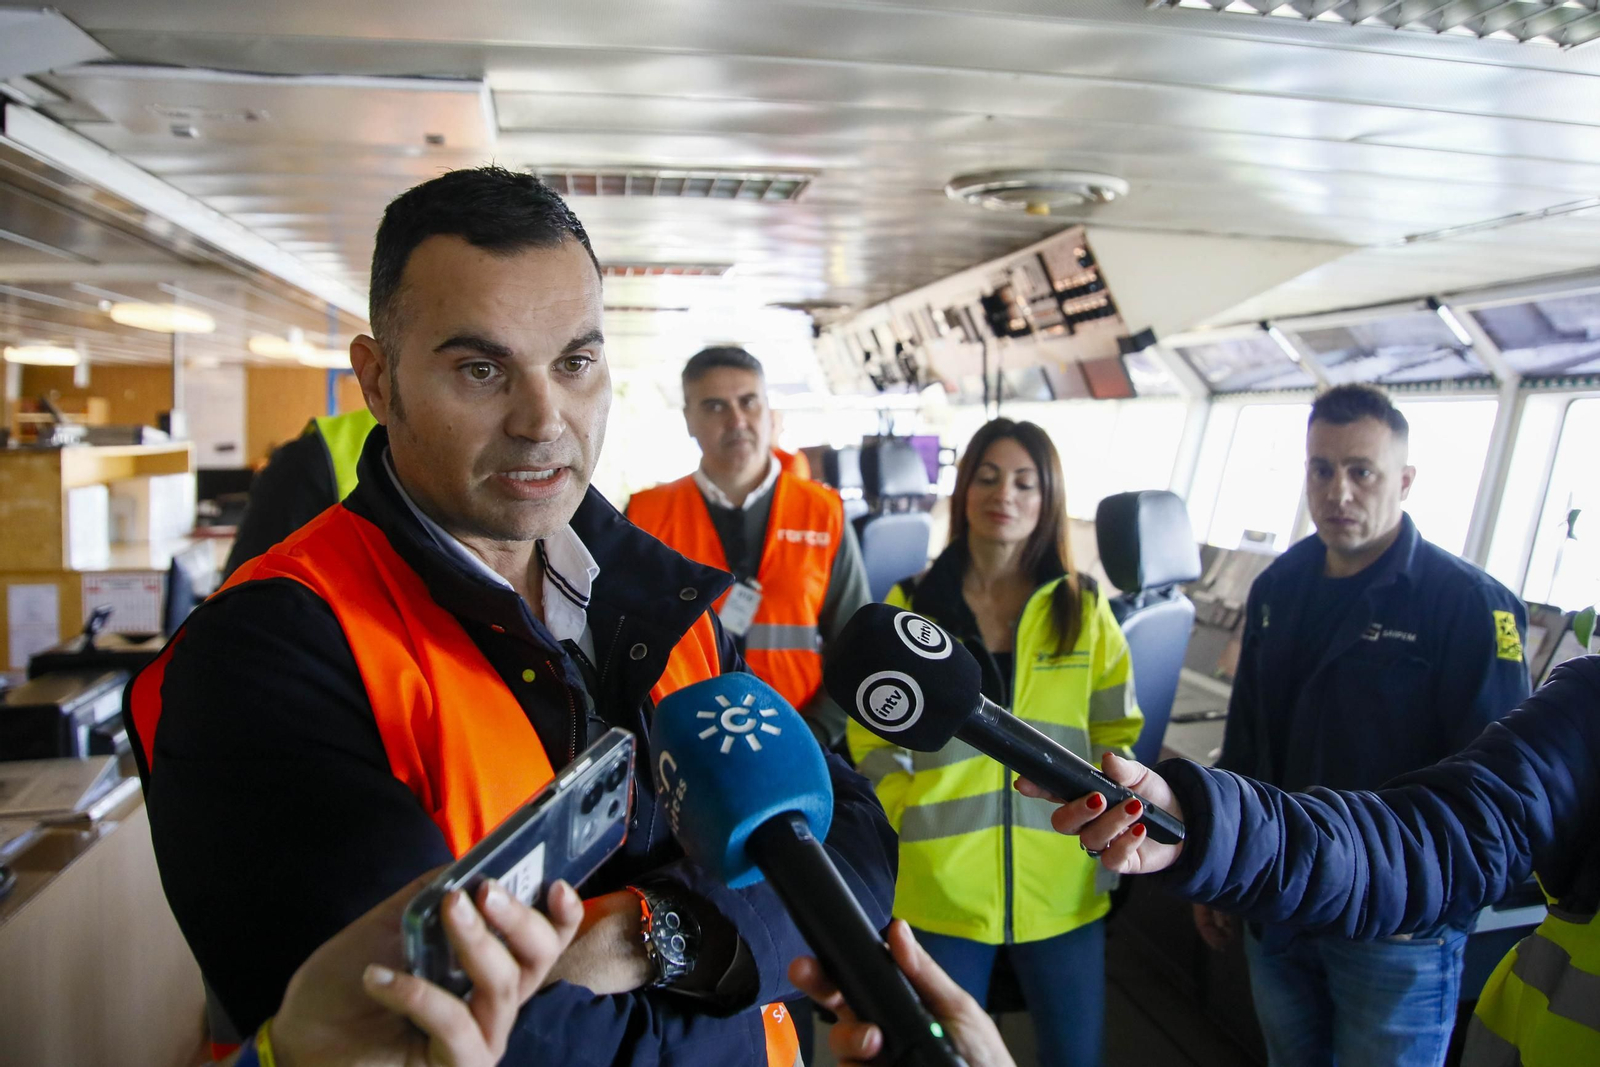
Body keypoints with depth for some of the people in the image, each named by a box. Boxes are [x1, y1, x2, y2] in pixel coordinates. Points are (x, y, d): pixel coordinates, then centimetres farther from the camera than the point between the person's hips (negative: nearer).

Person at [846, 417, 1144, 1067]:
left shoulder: (1084, 608, 3)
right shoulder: (911, 606, -1)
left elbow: (1115, 734, 7)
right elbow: (873, 738, 2)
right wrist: (909, 826, -9)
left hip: (1063, 886, 1)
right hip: (939, 888, -1)